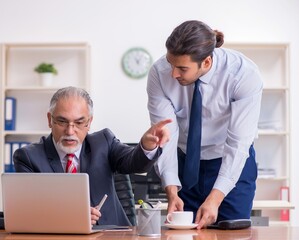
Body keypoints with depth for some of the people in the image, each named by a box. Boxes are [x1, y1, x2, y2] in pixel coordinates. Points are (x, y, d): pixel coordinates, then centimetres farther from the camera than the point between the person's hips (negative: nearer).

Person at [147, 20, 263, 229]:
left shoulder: (244, 75, -26)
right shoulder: (159, 73, -21)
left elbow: (238, 143, -27)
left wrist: (215, 199, -35)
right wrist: (172, 191, -32)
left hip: (233, 164, -2)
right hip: (185, 163, 2)